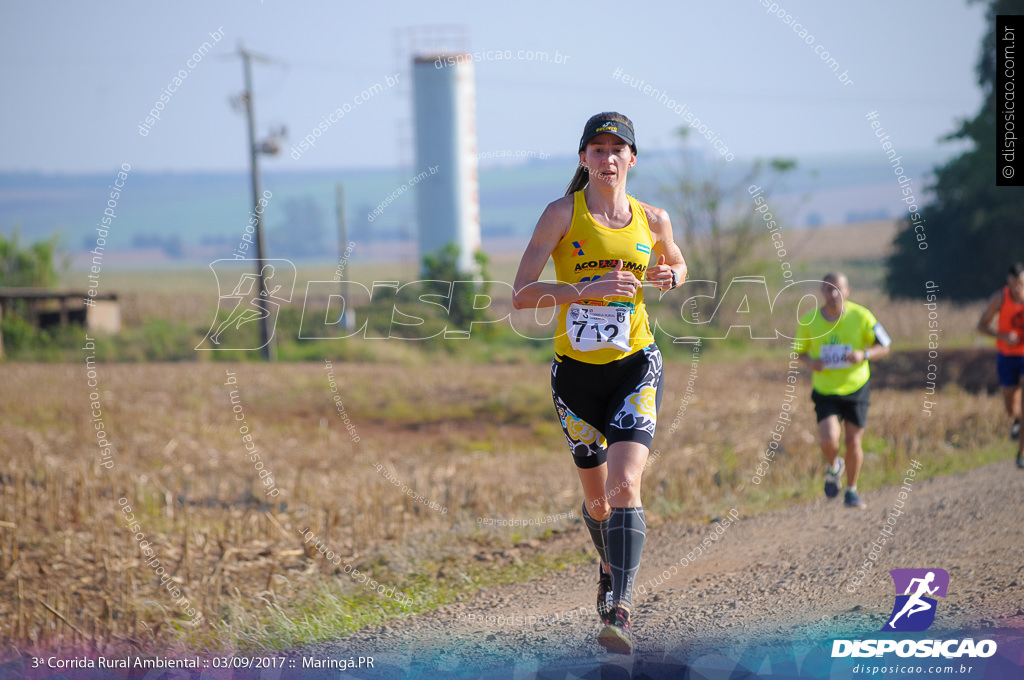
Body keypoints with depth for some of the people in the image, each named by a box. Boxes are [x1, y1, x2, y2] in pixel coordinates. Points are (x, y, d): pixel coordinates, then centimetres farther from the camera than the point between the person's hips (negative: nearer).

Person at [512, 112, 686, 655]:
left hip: (635, 366, 0)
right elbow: (521, 294, -11)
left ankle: (617, 610, -24)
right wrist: (586, 289, -24)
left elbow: (677, 265, 25)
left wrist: (670, 275, 1)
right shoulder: (562, 214, -4)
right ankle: (610, 568, 44)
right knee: (596, 497, 13)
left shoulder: (652, 219, 4)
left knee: (625, 484, -20)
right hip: (575, 368, 0)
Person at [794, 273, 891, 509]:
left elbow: (883, 347, -3)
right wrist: (810, 362, -16)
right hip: (825, 390, 0)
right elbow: (800, 351, 7)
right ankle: (833, 468, 19)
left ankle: (851, 491, 24)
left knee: (853, 443, 2)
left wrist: (863, 355, -23)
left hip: (856, 388, 0)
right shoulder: (808, 321, -8)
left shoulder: (861, 317, -11)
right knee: (829, 441, -17)